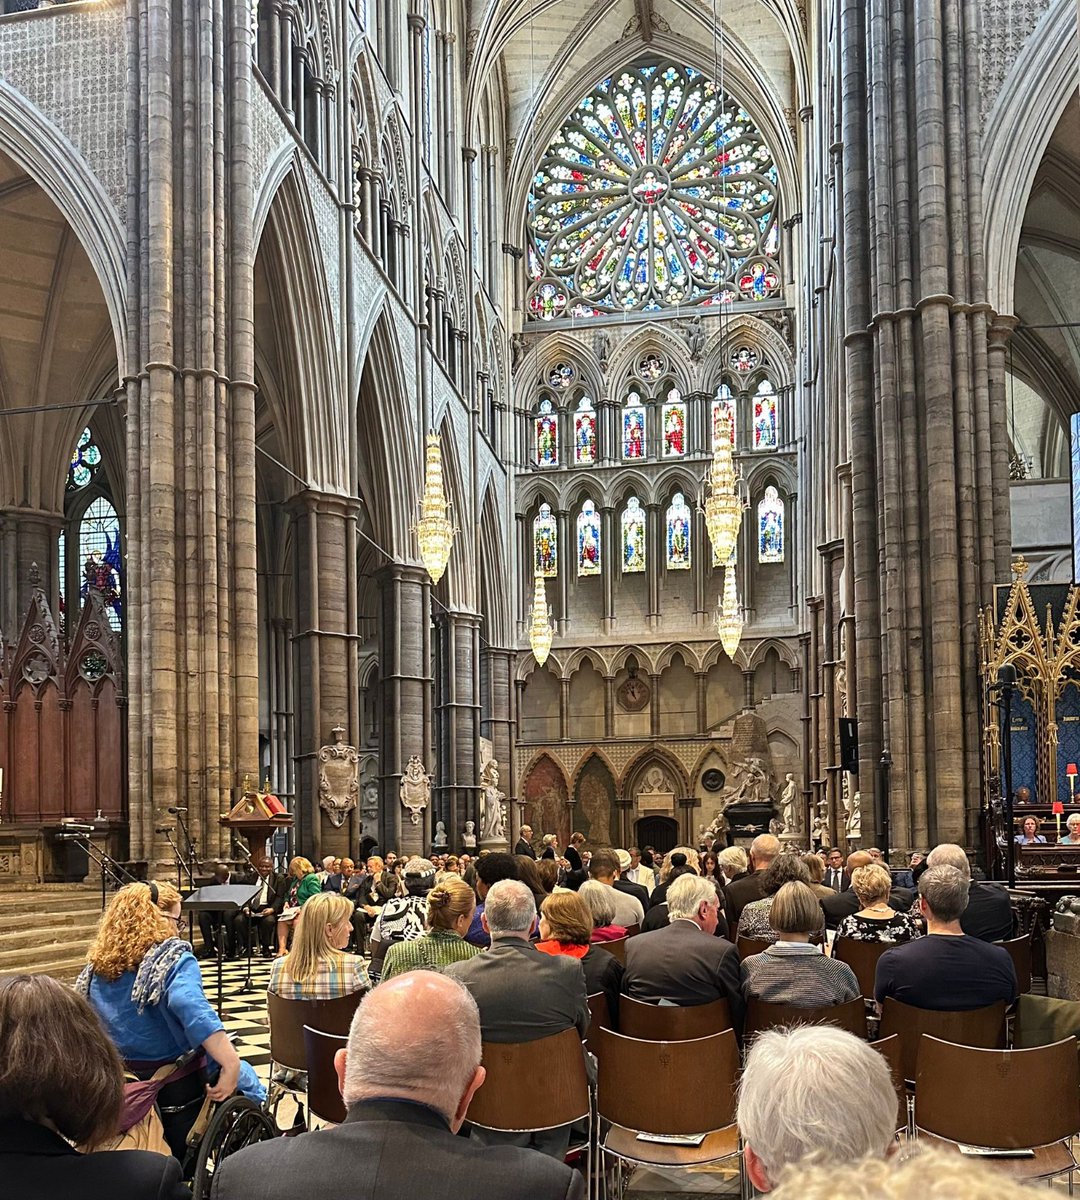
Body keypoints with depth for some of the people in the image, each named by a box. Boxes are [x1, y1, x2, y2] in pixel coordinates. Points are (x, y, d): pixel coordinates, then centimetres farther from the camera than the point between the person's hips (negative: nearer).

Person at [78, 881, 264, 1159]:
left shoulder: (96, 968, -1)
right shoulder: (172, 958, -20)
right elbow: (191, 1007, -39)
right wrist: (231, 1063, -41)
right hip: (181, 1087, -6)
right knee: (246, 1078, 19)